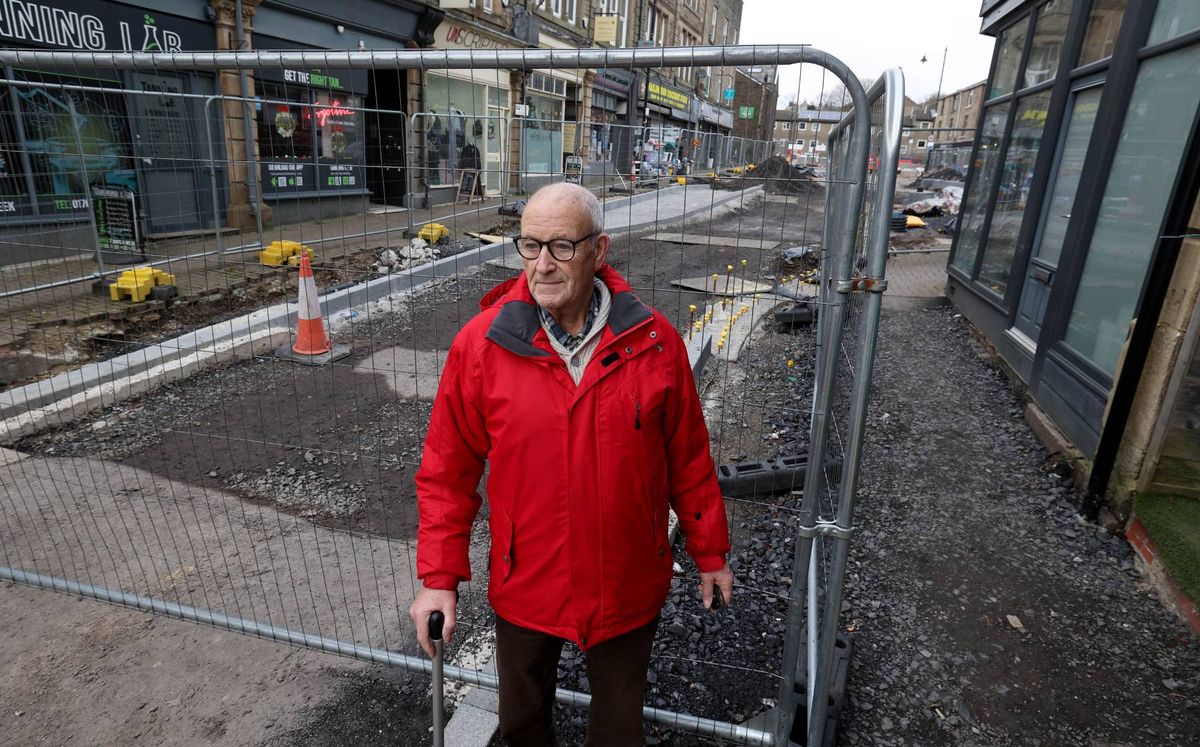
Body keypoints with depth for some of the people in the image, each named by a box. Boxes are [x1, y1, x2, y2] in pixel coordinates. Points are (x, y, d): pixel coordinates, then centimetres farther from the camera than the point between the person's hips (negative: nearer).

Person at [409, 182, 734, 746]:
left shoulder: (654, 340, -13)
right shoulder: (480, 344, -15)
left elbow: (689, 459, -3)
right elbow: (447, 471, -6)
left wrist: (710, 552, 5)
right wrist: (440, 576, -7)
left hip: (628, 586, 0)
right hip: (524, 587, 1)